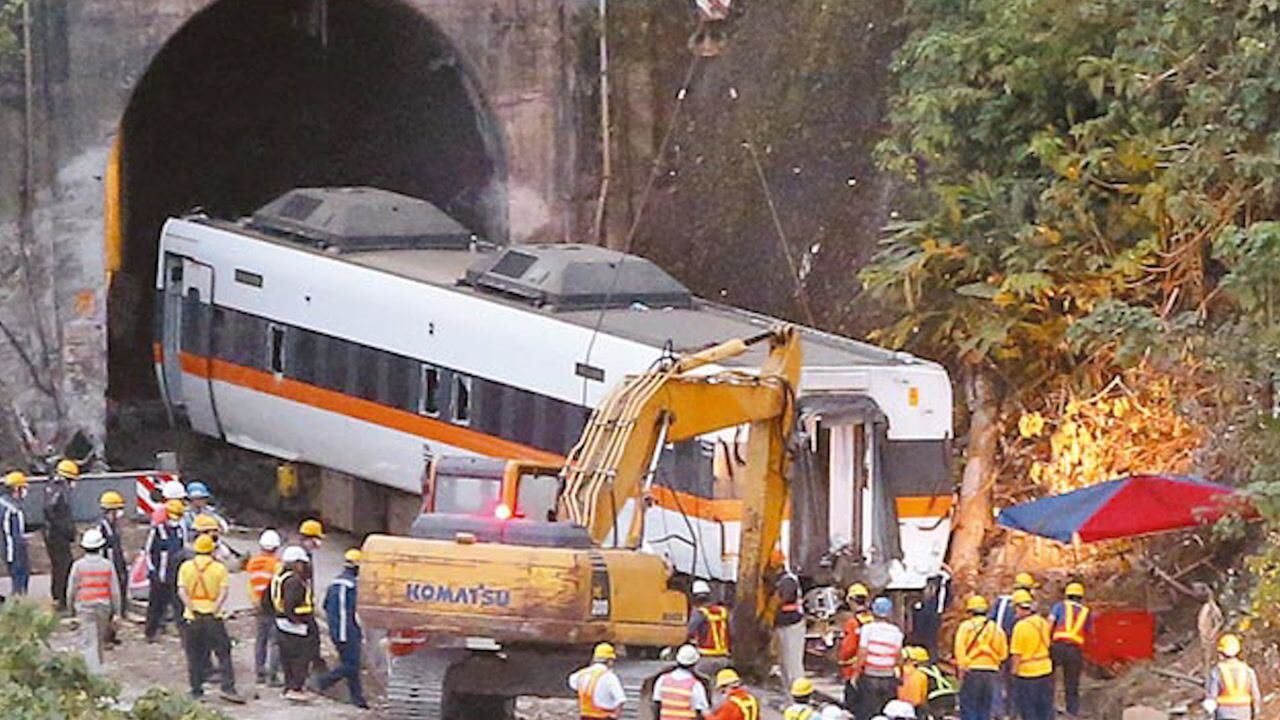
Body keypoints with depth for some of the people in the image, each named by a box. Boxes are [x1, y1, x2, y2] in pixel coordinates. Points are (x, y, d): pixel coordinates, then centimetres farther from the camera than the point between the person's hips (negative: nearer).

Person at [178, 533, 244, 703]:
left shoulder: (186, 567, 3)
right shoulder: (219, 568, -3)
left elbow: (182, 591, -7)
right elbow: (224, 592, -12)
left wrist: (191, 609, -9)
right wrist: (215, 609, -12)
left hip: (193, 617, 2)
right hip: (213, 617, -2)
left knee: (194, 656, 10)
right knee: (223, 653, 3)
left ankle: (196, 691, 11)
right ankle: (227, 688, -6)